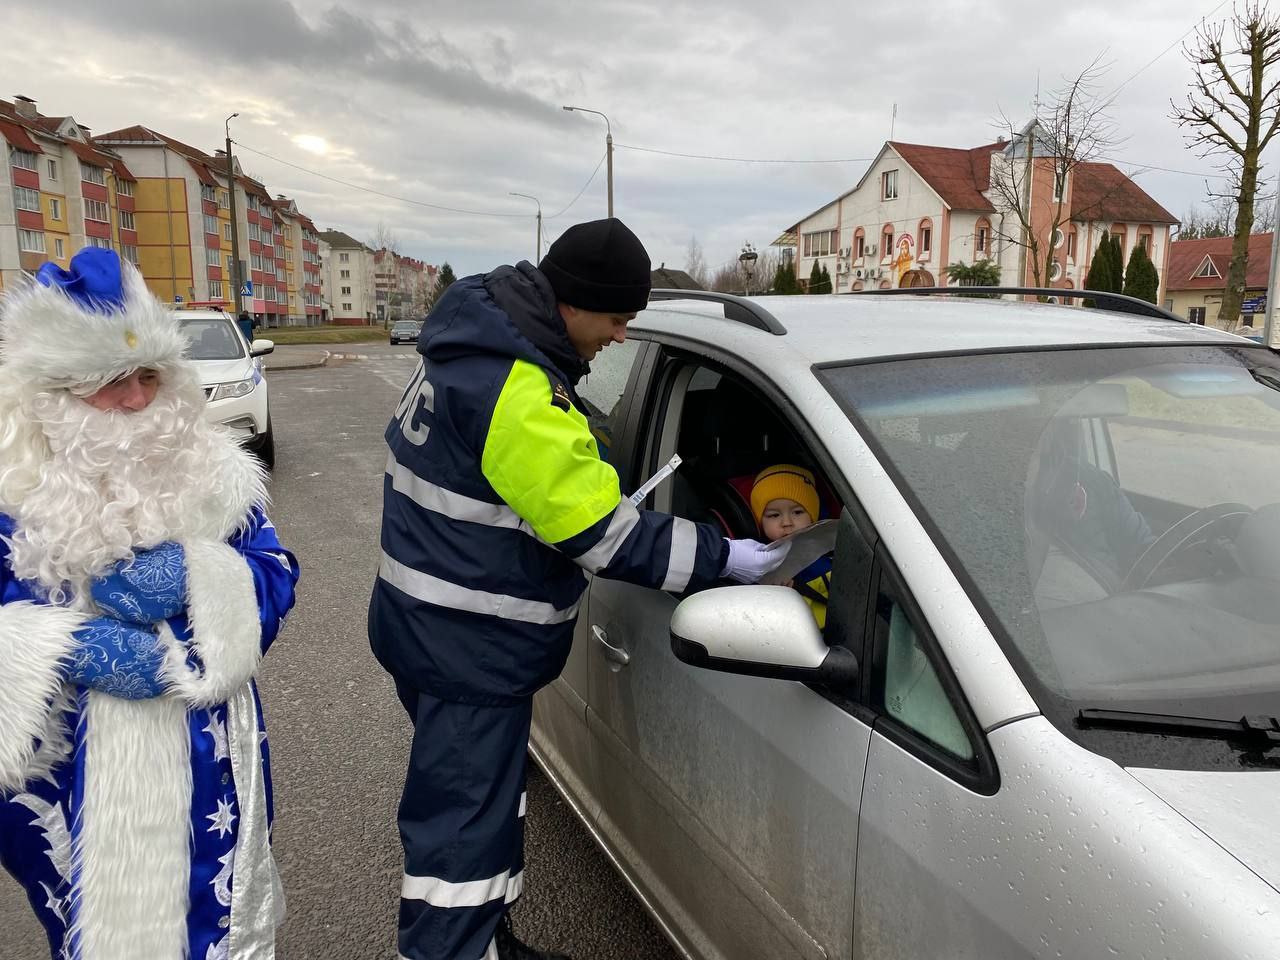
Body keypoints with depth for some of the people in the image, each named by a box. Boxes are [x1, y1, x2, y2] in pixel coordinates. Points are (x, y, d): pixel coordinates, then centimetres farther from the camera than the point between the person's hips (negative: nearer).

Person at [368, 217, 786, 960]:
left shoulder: (477, 348, 7)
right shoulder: (517, 393, -26)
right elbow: (603, 536, -23)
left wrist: (600, 496, 7)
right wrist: (722, 558, -14)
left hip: (445, 633, 11)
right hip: (467, 649, -11)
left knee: (487, 801, 24)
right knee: (463, 831, 1)